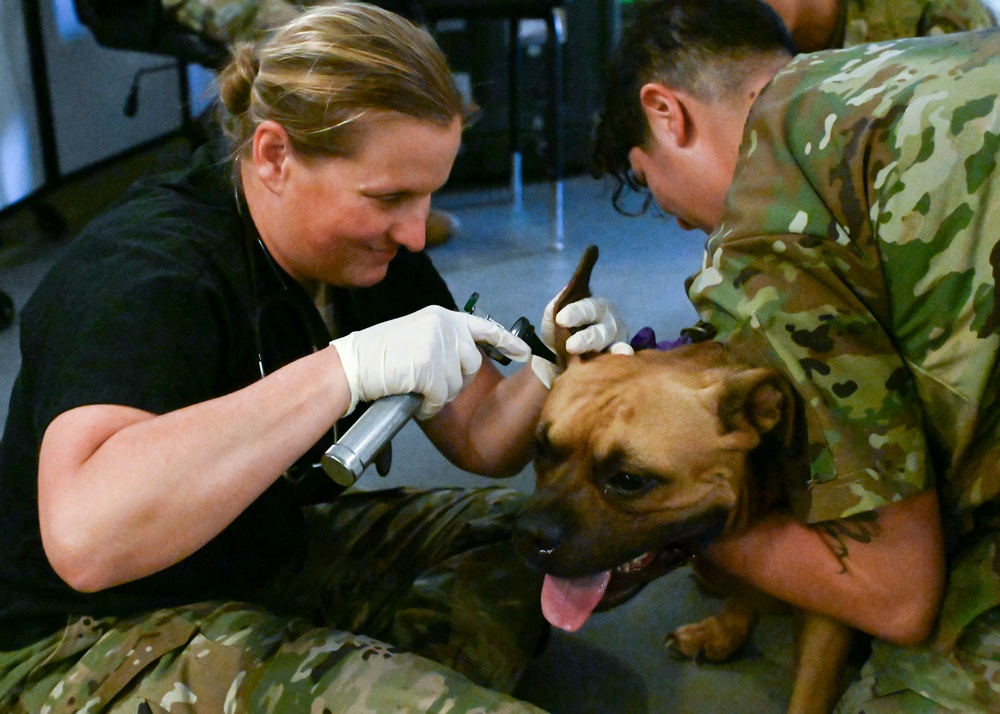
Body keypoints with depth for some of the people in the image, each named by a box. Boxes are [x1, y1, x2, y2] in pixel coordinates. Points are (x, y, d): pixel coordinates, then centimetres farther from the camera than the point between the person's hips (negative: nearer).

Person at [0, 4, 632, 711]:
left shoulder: (375, 249, -2)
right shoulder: (141, 274, -25)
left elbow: (481, 442, 3)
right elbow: (88, 536, -42)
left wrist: (553, 367, -18)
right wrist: (347, 367, -41)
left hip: (281, 545, 8)